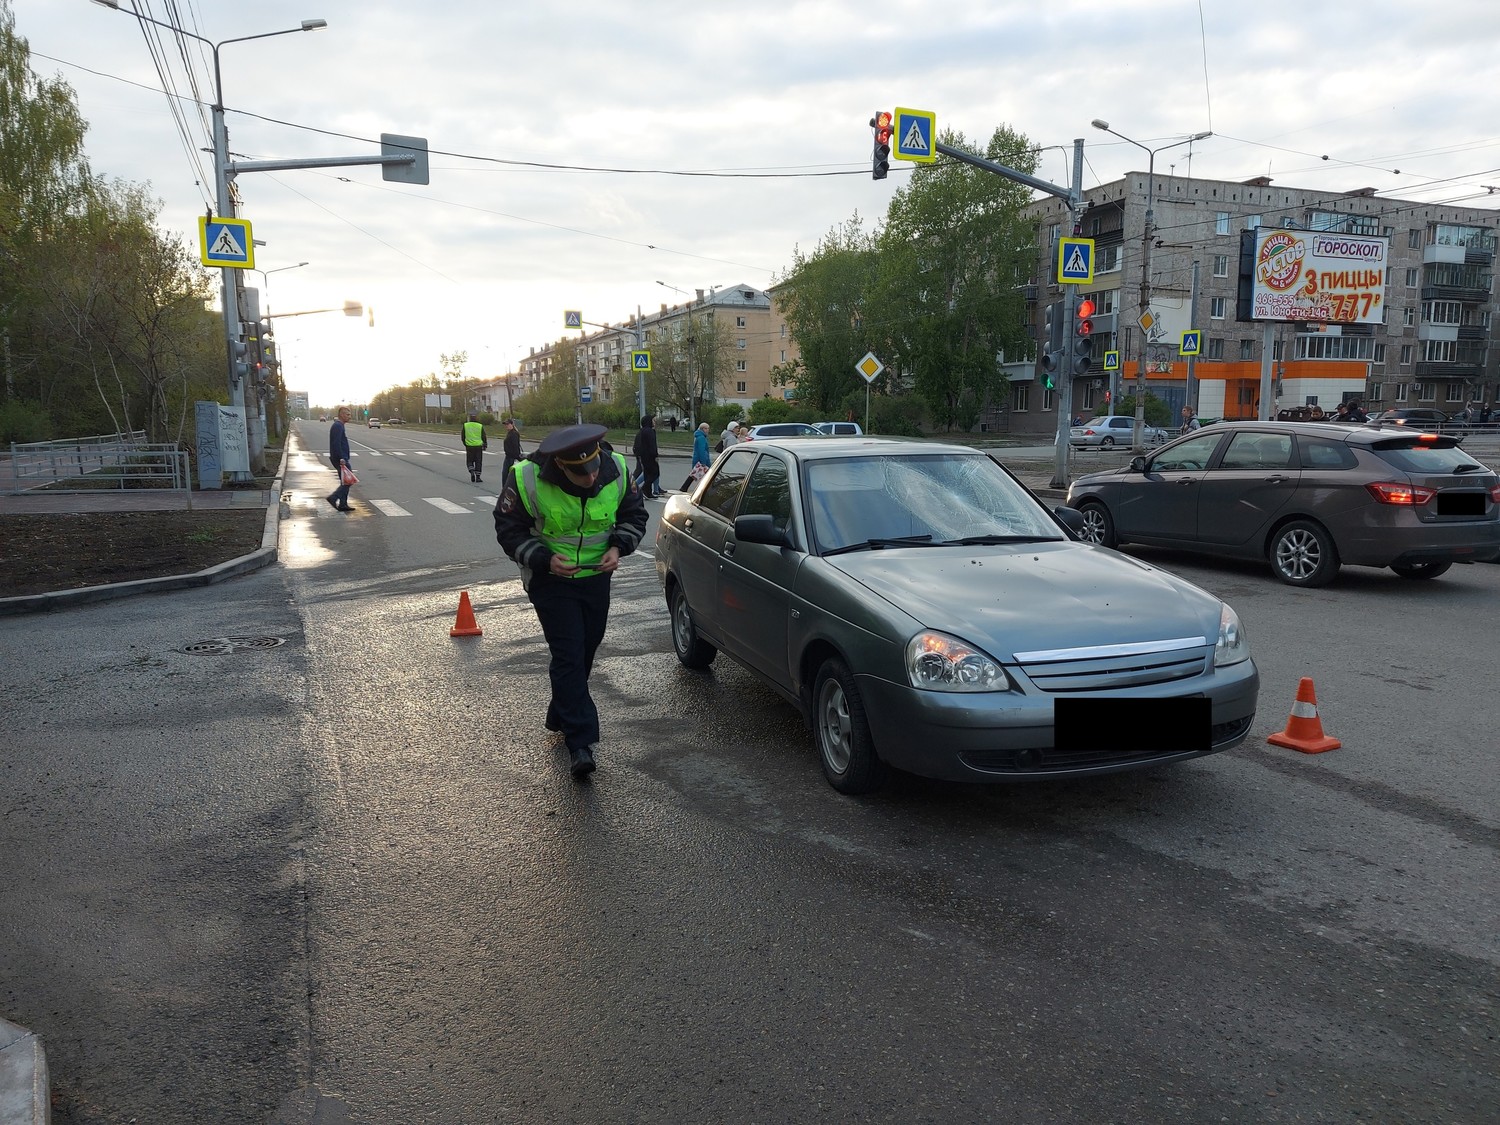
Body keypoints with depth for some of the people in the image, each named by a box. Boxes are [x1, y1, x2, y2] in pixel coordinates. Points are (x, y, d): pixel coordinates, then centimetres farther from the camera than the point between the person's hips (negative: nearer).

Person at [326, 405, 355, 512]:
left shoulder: (339, 426, 18)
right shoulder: (337, 426, -15)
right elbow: (336, 444, -23)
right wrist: (341, 458, -25)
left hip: (341, 458, 11)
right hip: (340, 459, -11)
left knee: (345, 482, 11)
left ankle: (343, 504, 13)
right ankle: (333, 497, -9)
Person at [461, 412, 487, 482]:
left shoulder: (465, 425, -1)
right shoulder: (480, 426, -4)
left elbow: (463, 437, 5)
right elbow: (484, 437, 1)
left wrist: (465, 444, 21)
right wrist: (485, 445, 16)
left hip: (469, 446, 1)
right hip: (478, 446, -1)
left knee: (470, 461, 13)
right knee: (478, 462, 6)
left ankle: (472, 472, -9)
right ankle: (477, 477, 5)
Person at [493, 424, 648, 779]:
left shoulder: (616, 470, -15)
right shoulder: (527, 479, -24)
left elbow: (634, 515, 2)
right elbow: (508, 530, -12)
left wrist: (619, 547, -15)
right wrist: (543, 559, -25)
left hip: (596, 576, 4)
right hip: (550, 578, -4)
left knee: (585, 650, 15)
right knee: (569, 655, -12)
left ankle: (561, 715, 37)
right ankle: (581, 742, -10)